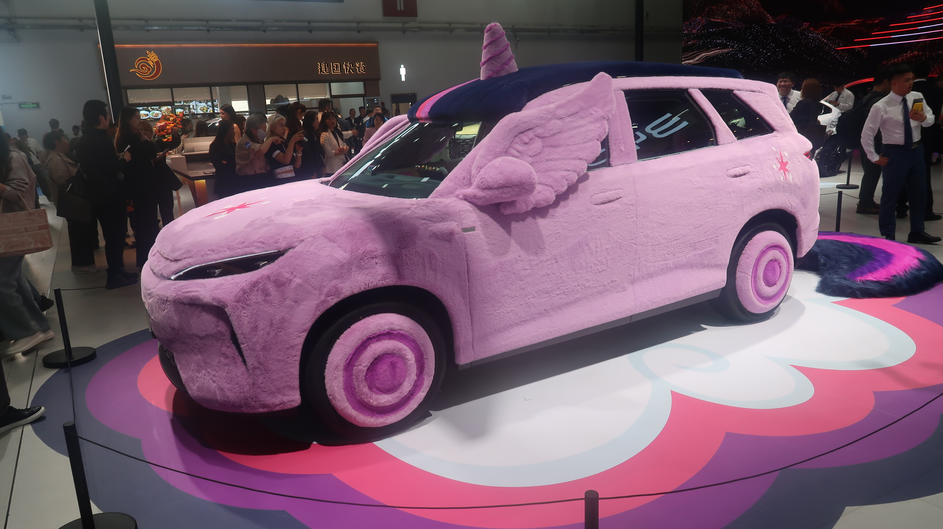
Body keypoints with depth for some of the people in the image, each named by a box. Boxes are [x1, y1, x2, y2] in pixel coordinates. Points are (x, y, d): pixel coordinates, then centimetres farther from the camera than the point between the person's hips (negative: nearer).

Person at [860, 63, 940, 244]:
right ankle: (888, 236, 15)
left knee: (919, 193, 15)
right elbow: (866, 135, -12)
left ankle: (917, 232, 30)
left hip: (916, 150, 6)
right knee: (890, 195, 3)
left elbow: (930, 119, 7)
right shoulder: (881, 107, -15)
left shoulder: (917, 97, 0)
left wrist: (923, 118, -17)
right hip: (895, 153, -6)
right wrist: (874, 158, -9)